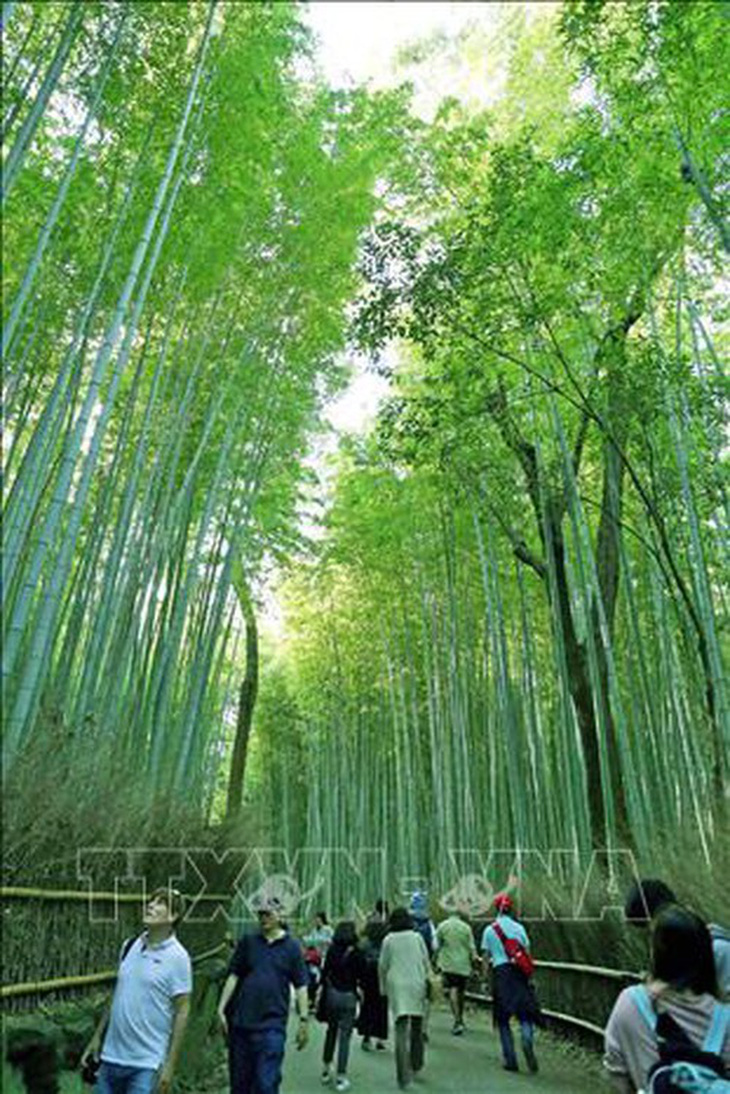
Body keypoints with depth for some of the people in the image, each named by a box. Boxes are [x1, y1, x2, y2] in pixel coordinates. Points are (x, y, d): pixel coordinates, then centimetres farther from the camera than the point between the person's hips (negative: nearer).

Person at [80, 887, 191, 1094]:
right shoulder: (129, 946, 4)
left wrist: (170, 1065, -13)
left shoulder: (177, 957, -14)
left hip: (146, 1063, -6)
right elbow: (117, 995, 14)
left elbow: (182, 1012, -12)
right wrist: (97, 1037, 14)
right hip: (112, 1056, 6)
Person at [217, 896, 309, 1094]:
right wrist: (221, 1009, -1)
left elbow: (300, 986, 2)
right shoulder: (248, 942, 3)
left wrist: (303, 1020, -2)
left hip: (272, 1025, -2)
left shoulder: (291, 947, 0)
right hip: (241, 1022, 2)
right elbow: (233, 976, 5)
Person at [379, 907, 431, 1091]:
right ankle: (415, 1065, 31)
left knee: (401, 1029, -1)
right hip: (416, 985, 2)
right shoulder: (417, 937, -1)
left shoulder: (388, 940, -2)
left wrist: (383, 988, 14)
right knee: (416, 1026, 18)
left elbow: (383, 966, 3)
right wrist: (427, 979, 14)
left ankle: (403, 1073, -8)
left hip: (397, 986, -1)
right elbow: (426, 962, 2)